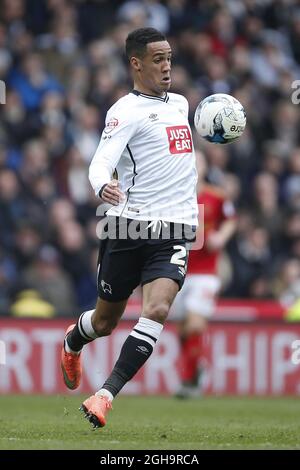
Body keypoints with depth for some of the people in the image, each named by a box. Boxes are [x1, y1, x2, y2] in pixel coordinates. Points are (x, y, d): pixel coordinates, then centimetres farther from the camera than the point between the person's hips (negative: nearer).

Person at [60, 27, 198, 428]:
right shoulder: (127, 111, -8)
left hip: (175, 230, 4)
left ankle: (105, 396, -21)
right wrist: (103, 186, -43)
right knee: (105, 321, 11)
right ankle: (72, 344, 48)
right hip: (129, 228, -4)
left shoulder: (180, 103, 15)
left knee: (157, 309, -20)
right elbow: (102, 161, -24)